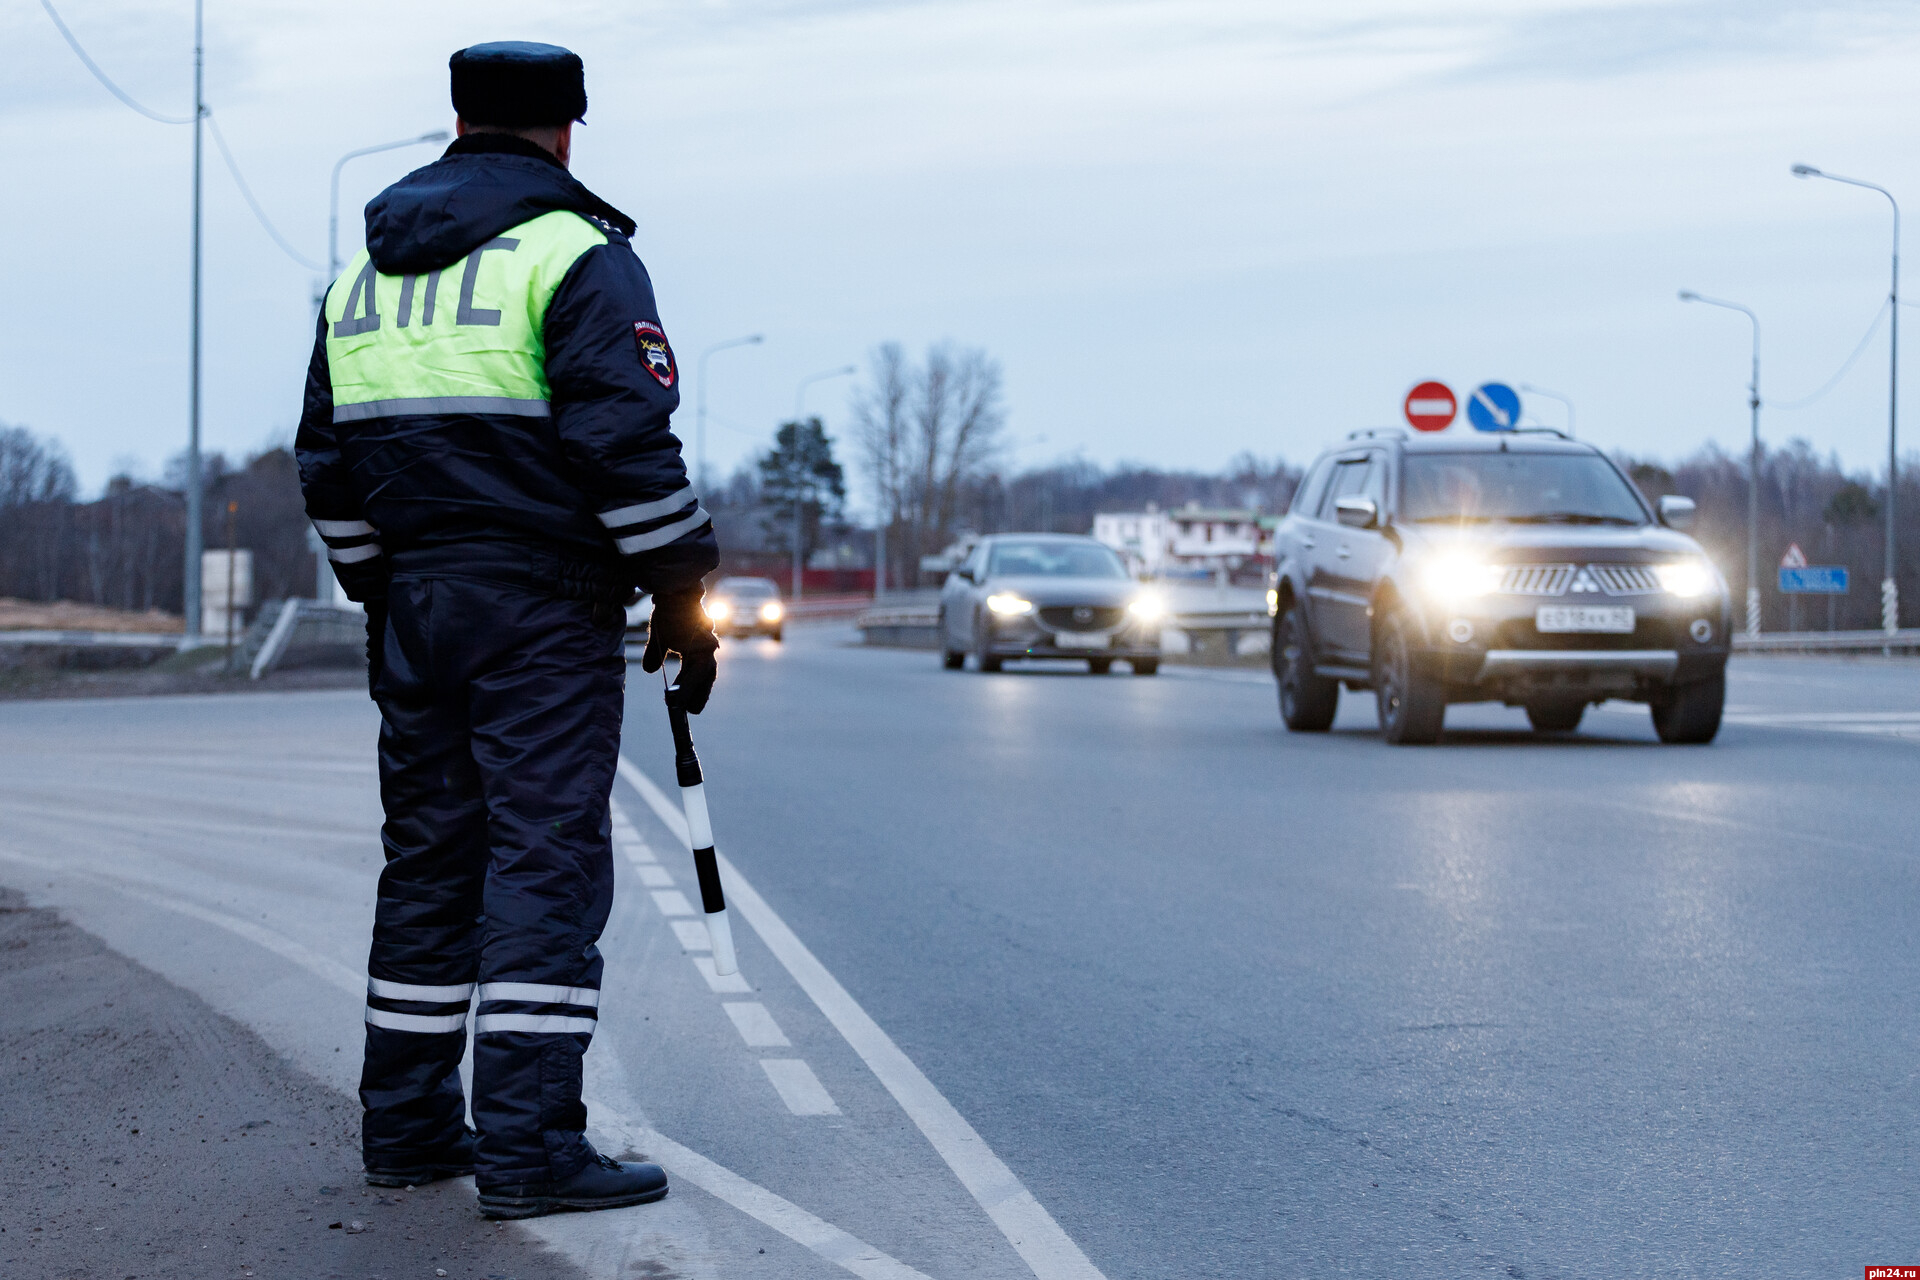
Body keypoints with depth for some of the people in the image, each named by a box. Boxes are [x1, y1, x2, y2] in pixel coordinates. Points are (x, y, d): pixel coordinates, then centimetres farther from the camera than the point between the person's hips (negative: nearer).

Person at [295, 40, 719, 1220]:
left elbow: (328, 461, 17)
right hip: (542, 606, -7)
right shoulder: (575, 254, -7)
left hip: (413, 604, 7)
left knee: (429, 858, 13)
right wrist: (681, 595, -8)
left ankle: (406, 1124, 17)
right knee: (546, 860, -7)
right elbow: (625, 441, -15)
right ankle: (529, 1145, -13)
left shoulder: (366, 271, 15)